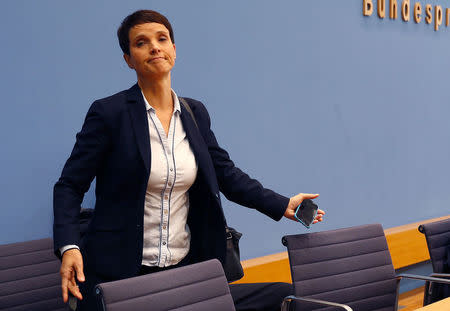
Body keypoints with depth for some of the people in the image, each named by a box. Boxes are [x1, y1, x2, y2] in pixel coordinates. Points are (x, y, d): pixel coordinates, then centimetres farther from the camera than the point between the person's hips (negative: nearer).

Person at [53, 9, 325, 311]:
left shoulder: (195, 113, 7)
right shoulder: (109, 112, -8)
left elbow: (226, 173, 12)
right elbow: (70, 186, -8)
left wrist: (282, 205, 6)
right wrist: (69, 246, -23)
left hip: (185, 266, 5)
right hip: (120, 272, -4)